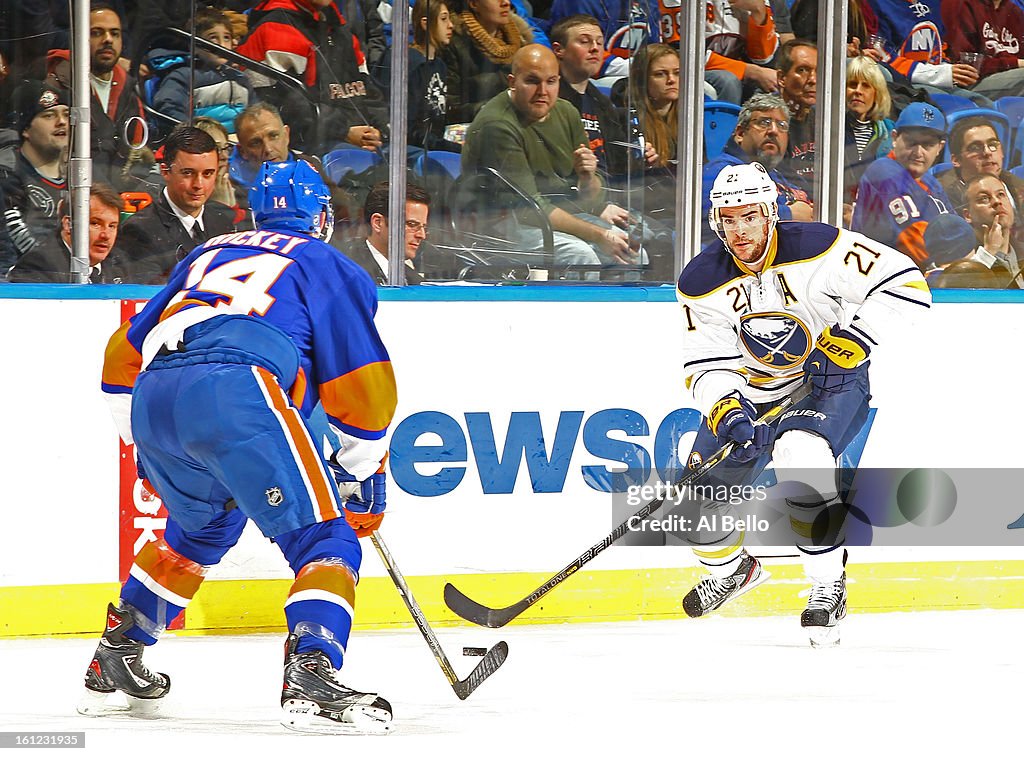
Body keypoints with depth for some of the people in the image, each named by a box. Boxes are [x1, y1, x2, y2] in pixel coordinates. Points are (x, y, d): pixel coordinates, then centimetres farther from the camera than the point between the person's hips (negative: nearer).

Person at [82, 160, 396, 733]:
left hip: (153, 401, 6)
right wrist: (363, 472, 22)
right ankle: (311, 675, -26)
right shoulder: (329, 268, 20)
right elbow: (360, 379, 12)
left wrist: (146, 445, 45)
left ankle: (115, 661, 38)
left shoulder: (208, 255, 35)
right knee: (325, 541, -4)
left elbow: (126, 353, 35)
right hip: (237, 395, -6)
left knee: (199, 530, 33)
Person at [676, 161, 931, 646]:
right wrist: (726, 410, -32)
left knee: (799, 455, -35)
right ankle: (731, 569, 35)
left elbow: (906, 283, -23)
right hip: (750, 393, 5)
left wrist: (851, 341, -29)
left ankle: (829, 586, -23)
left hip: (832, 383, -5)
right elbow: (706, 365, -11)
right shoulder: (702, 282, -12)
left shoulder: (817, 249, -23)